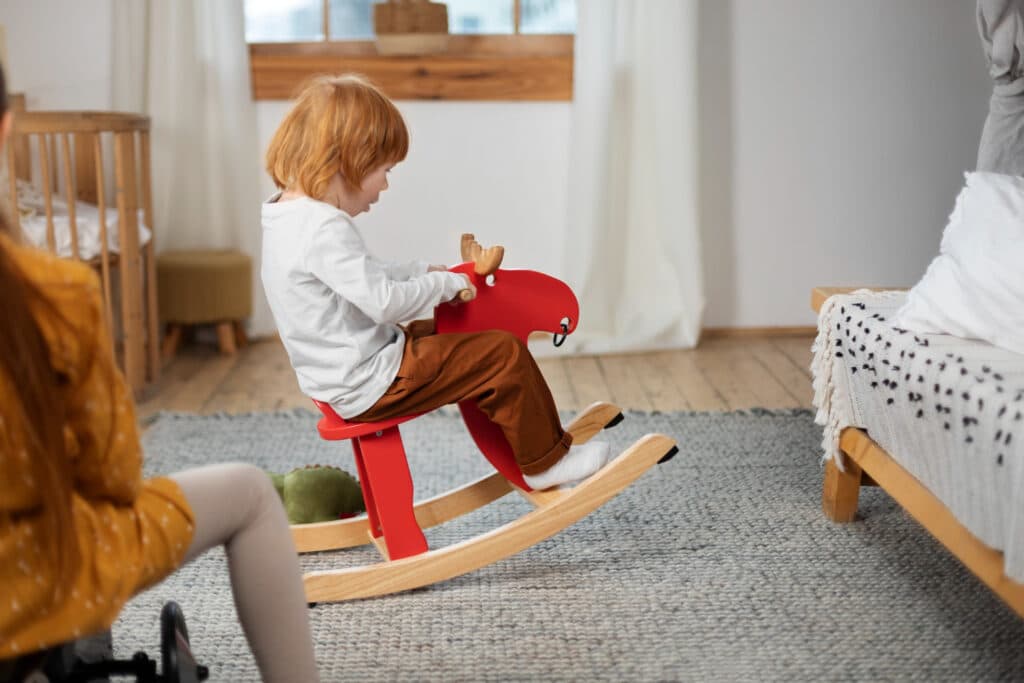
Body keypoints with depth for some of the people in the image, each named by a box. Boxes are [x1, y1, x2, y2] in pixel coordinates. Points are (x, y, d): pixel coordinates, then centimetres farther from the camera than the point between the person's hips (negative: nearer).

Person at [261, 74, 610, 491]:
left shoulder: (289, 217, 8)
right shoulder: (324, 229, -26)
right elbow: (384, 302, -28)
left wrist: (419, 272, 13)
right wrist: (445, 284, -13)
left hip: (337, 376, 11)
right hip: (371, 385, -11)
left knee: (467, 343, 26)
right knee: (505, 354, -8)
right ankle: (545, 461, 9)